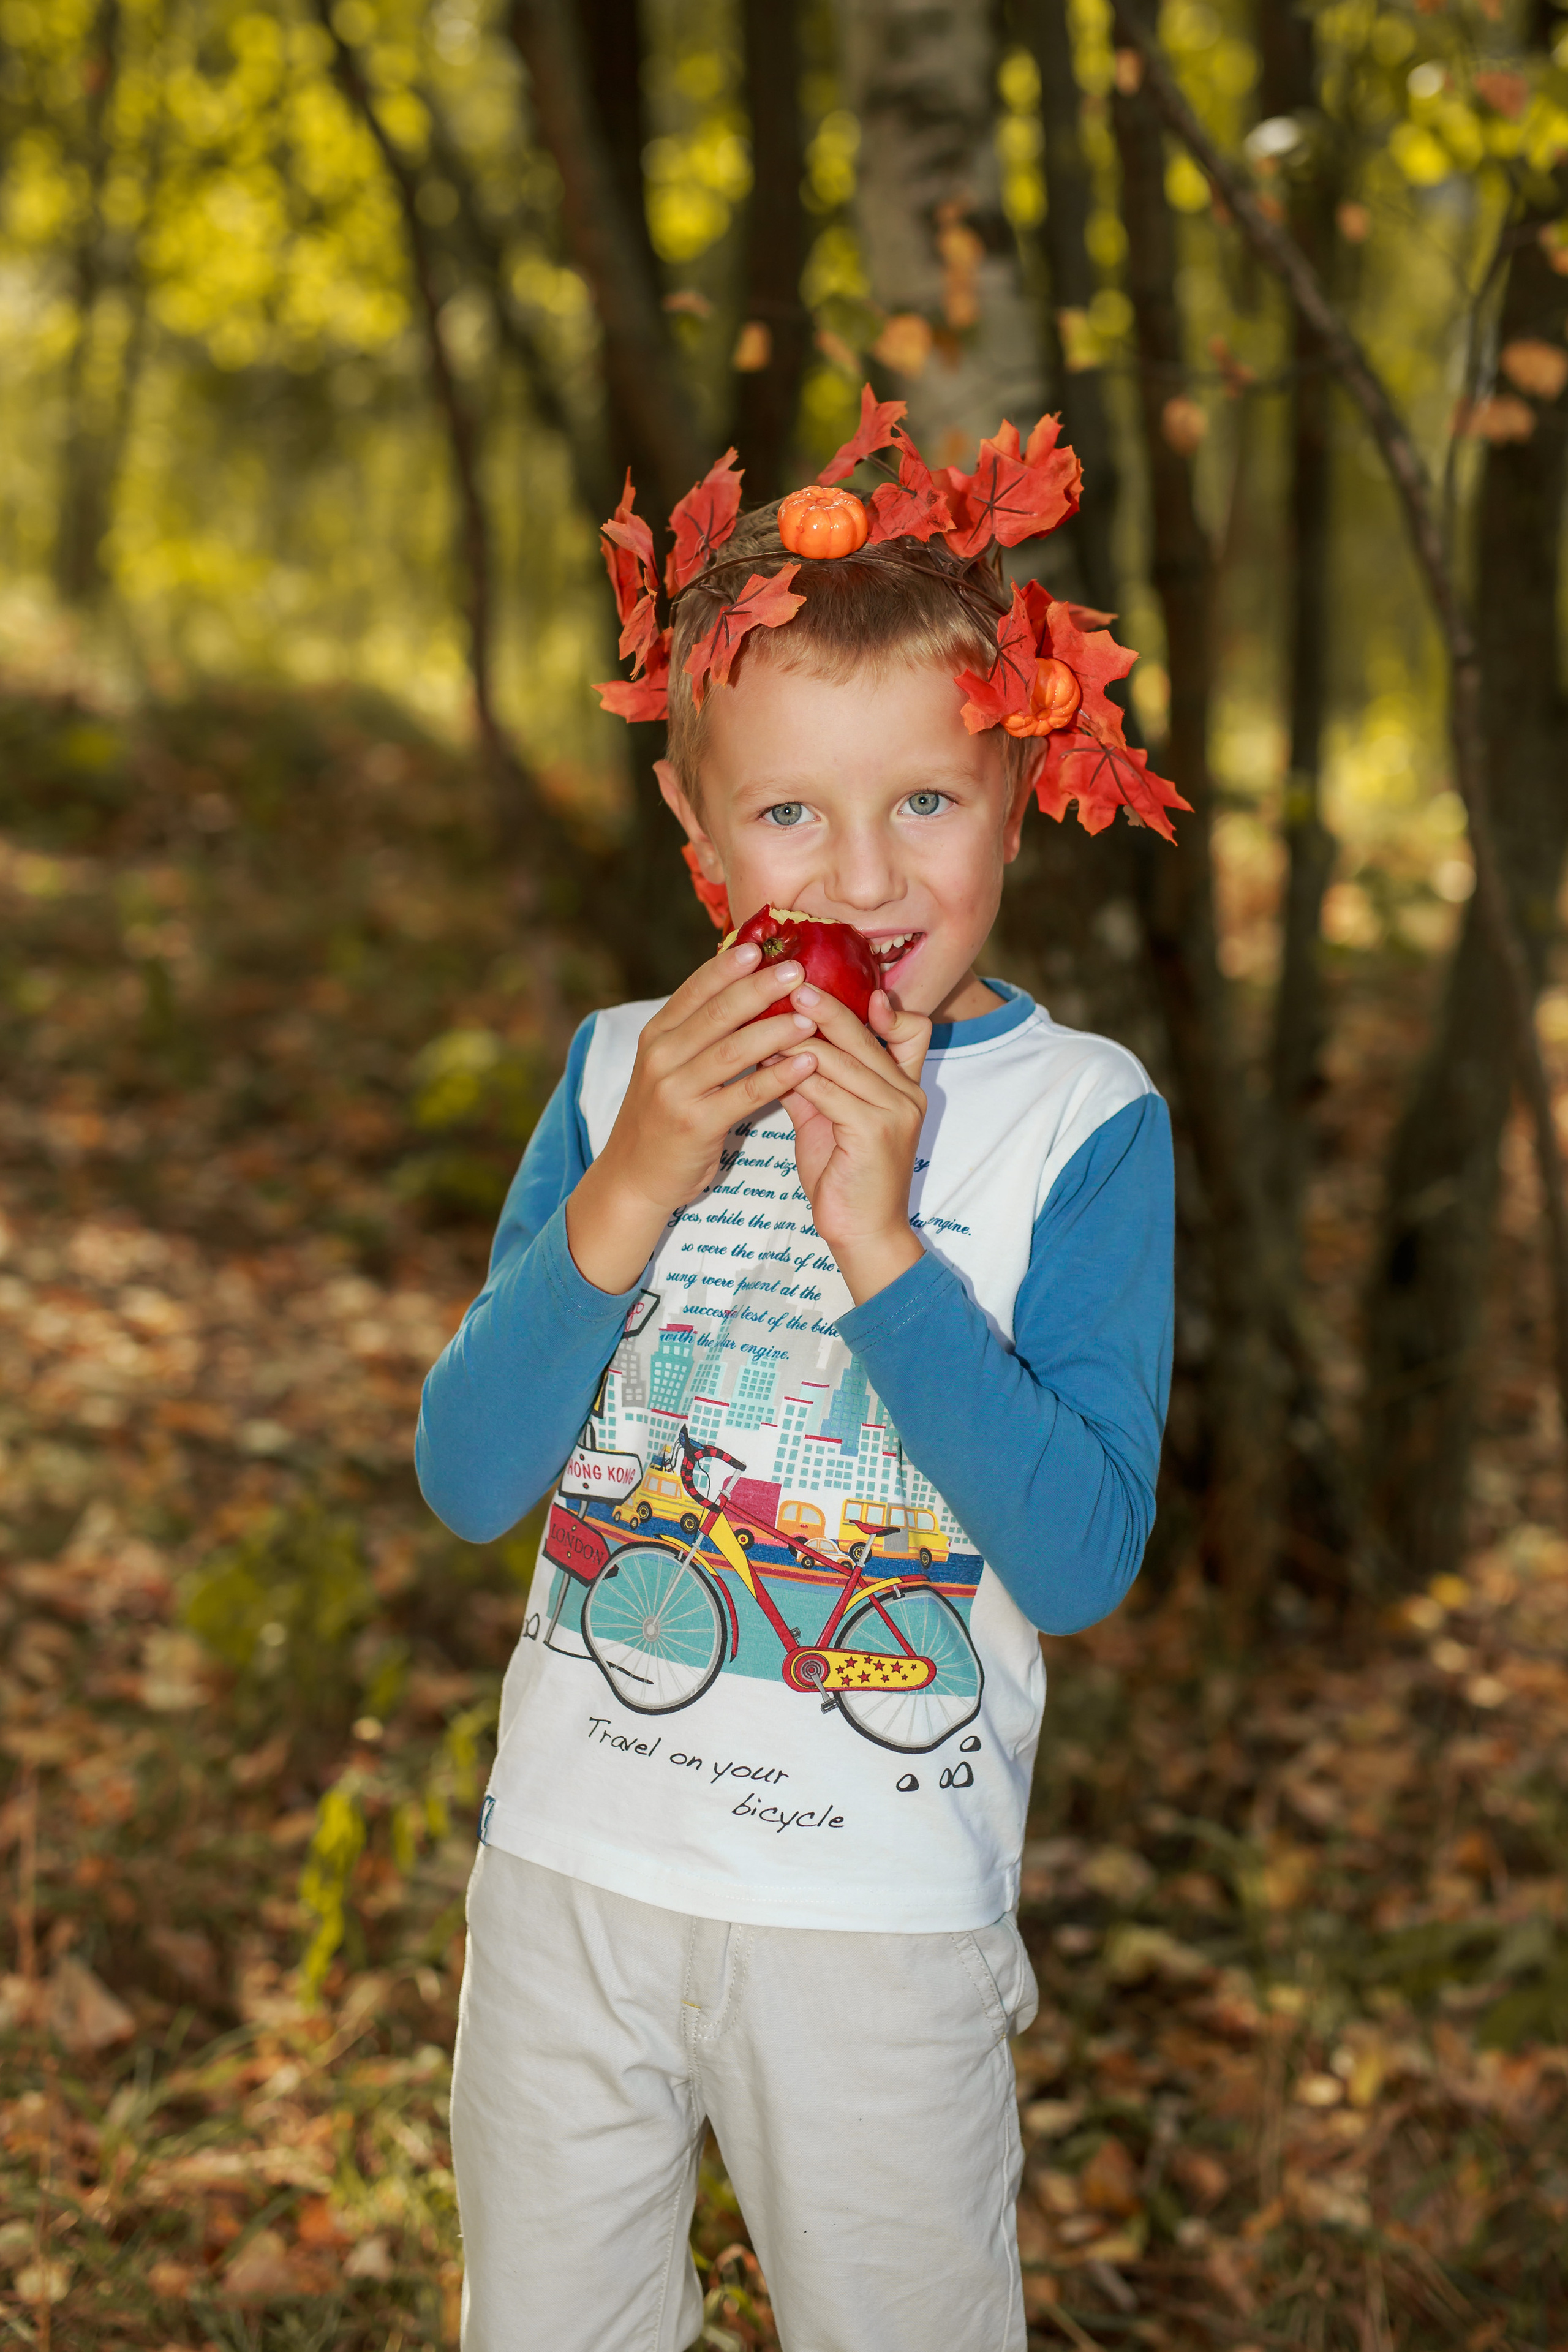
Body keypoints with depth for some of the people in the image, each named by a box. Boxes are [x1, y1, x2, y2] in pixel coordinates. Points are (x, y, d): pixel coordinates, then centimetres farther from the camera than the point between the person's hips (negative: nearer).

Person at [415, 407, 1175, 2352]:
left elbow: (1083, 1562, -19)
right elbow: (467, 1481, -8)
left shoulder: (1080, 1118, -11)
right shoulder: (619, 1074, -2)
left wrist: (879, 1234, -26)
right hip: (568, 1867, 3)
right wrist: (629, 1195, -21)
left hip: (880, 1914, -3)